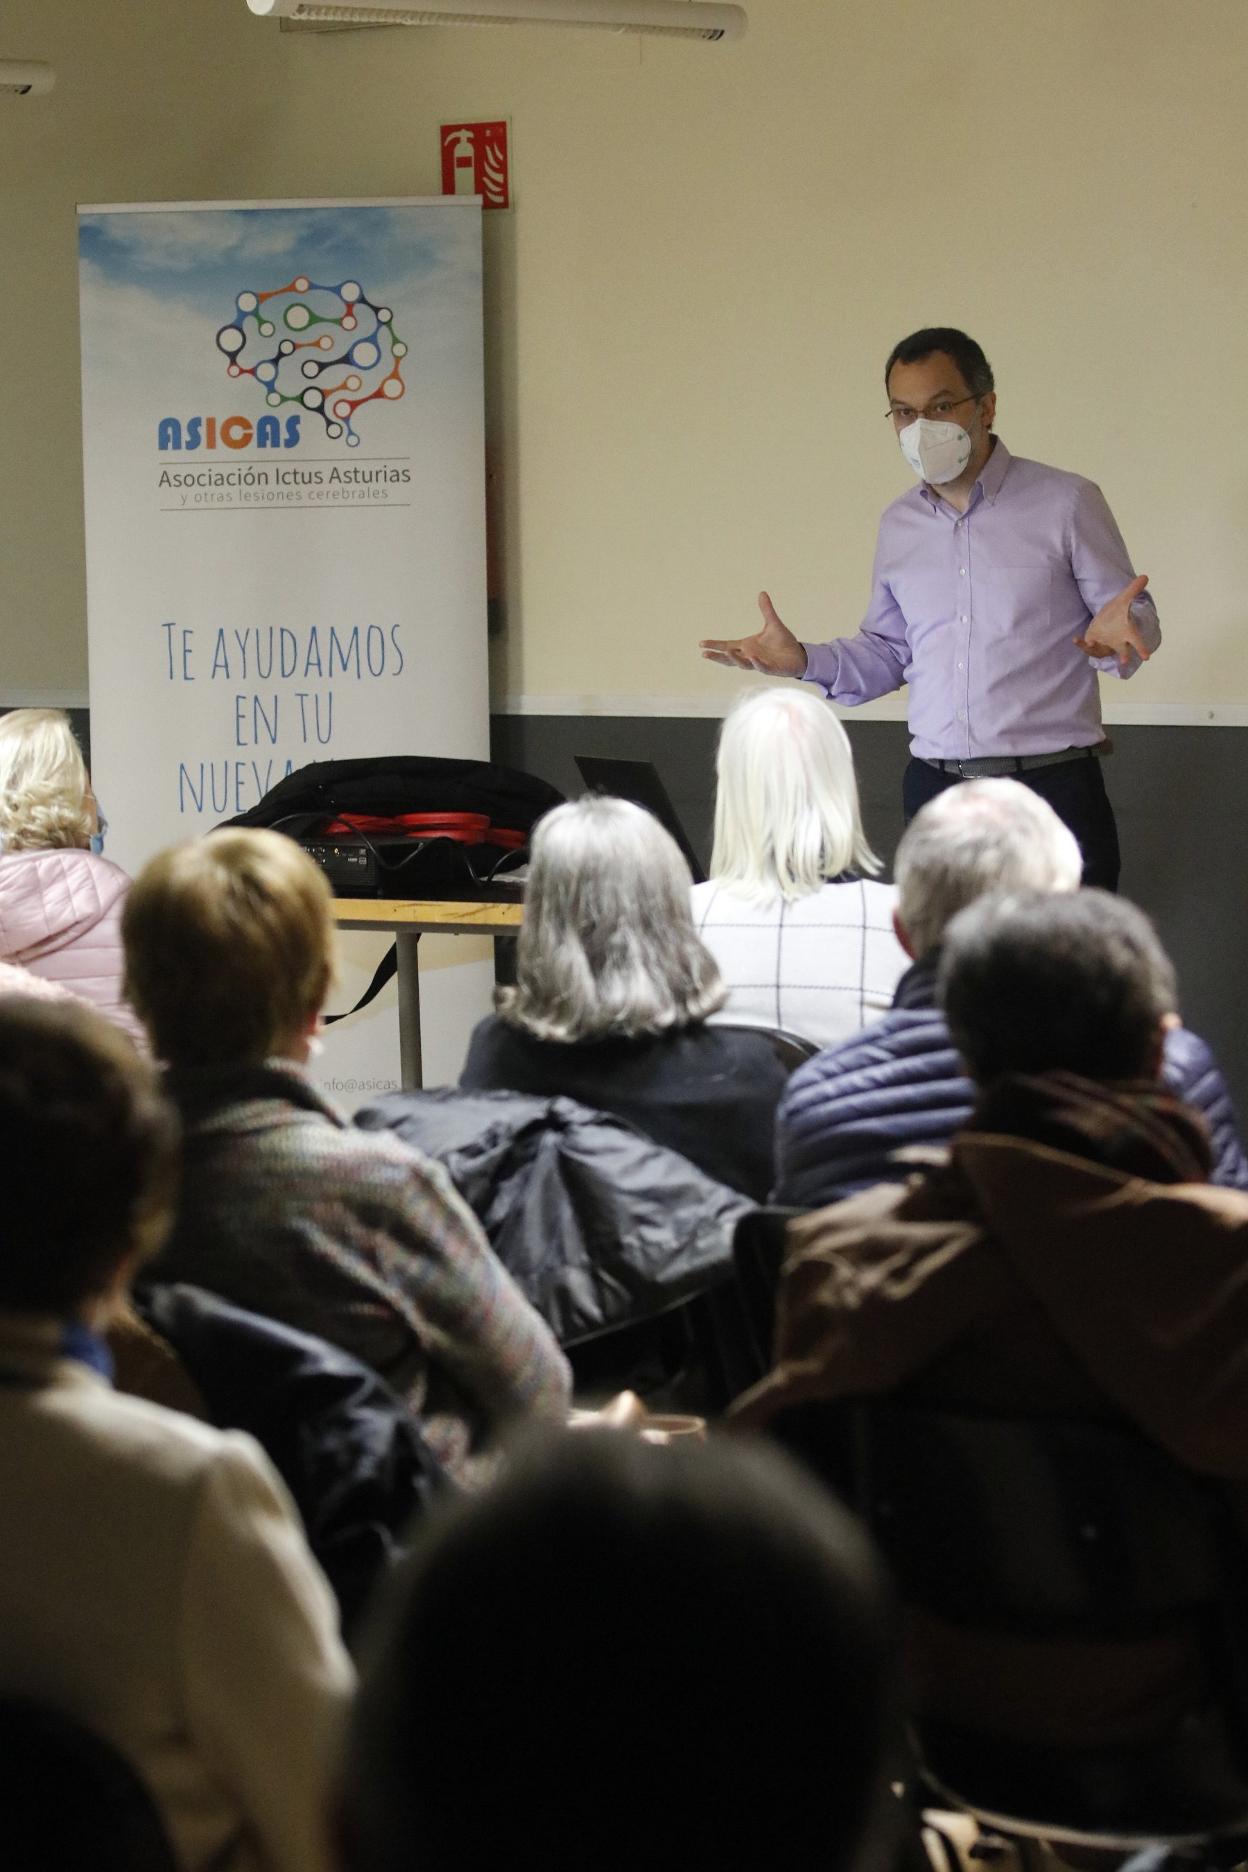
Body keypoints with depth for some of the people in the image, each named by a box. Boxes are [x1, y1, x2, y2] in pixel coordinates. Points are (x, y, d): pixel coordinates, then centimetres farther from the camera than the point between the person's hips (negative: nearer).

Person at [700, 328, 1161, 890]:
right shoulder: (898, 524, 13)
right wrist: (805, 660, 2)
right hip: (935, 791, 4)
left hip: (1053, 787, -4)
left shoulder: (1066, 502, -3)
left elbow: (1140, 624, -1)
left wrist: (1119, 634, -23)